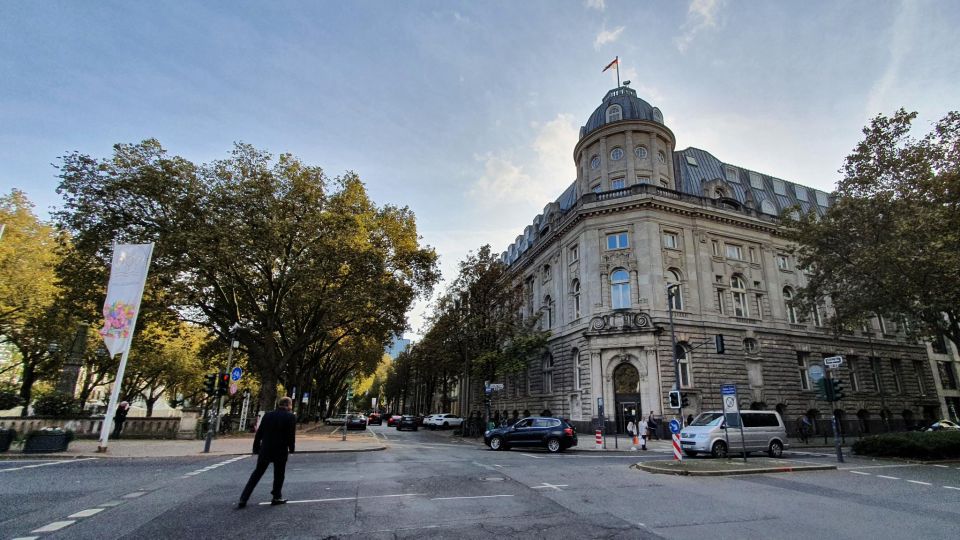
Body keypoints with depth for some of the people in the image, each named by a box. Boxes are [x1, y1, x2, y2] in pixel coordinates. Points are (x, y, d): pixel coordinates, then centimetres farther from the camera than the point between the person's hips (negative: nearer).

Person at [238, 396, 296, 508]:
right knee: (279, 474, 13)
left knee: (256, 474, 14)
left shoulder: (268, 415, 6)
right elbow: (291, 435, -12)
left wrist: (256, 448, 15)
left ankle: (243, 499, 12)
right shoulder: (291, 417, -9)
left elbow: (259, 433, 7)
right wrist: (291, 448, 2)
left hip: (265, 450, 4)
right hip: (280, 451, -4)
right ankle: (277, 497, 20)